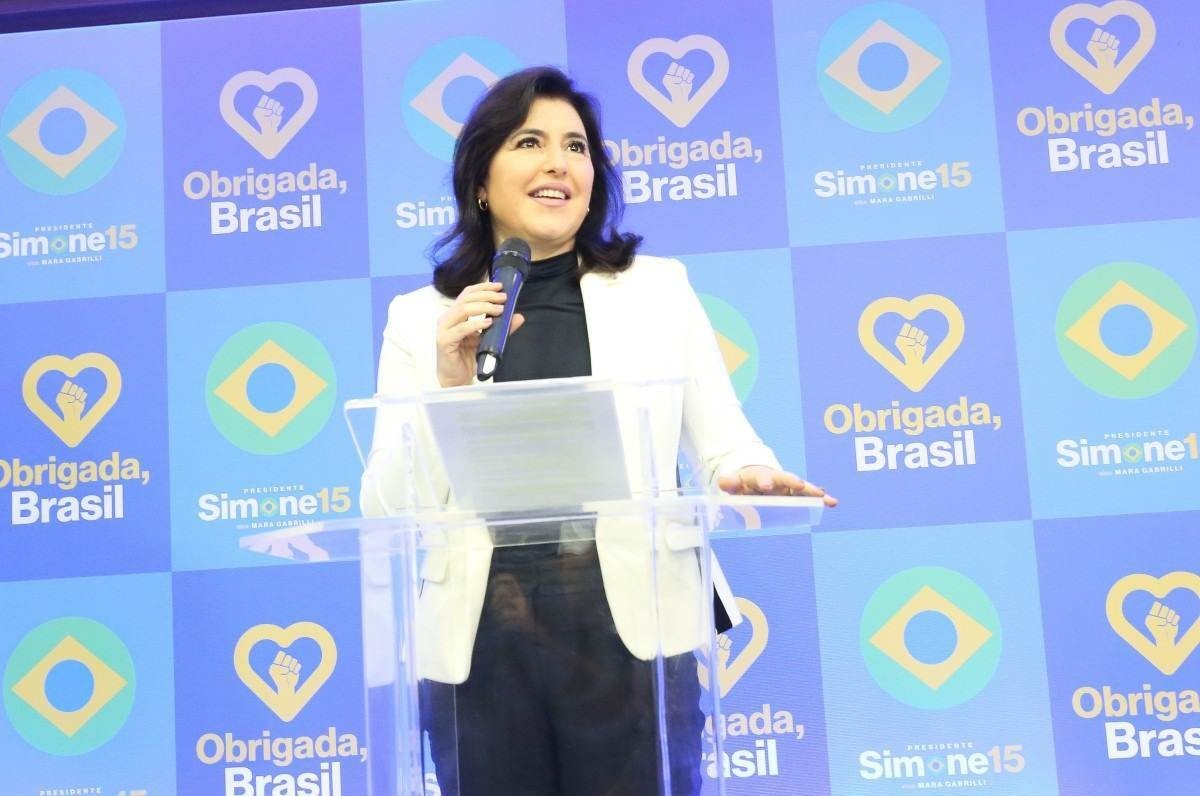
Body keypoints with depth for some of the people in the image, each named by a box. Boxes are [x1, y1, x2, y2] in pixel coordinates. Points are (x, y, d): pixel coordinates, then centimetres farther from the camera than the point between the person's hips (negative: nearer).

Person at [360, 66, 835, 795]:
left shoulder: (659, 287, 9)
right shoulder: (420, 317, 7)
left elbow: (725, 446, 4)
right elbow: (388, 510, 3)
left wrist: (750, 479, -17)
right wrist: (451, 384, -10)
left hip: (629, 631, 0)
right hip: (480, 644, 1)